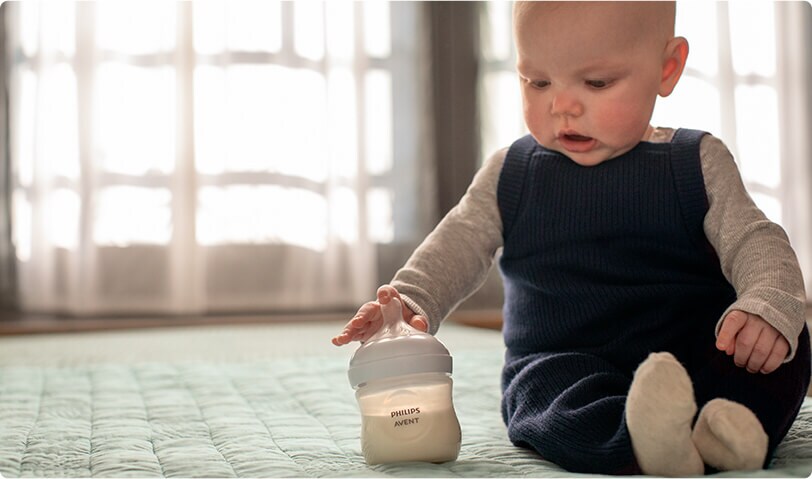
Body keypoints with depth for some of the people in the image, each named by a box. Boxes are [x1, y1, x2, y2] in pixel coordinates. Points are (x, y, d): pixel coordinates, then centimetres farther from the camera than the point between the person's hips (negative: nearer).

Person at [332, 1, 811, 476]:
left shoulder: (698, 163, 3)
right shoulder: (511, 175, 8)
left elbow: (754, 241, -3)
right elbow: (458, 245, 6)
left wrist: (770, 306, -26)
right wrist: (410, 302, -15)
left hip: (692, 353, 1)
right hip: (560, 362, 0)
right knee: (547, 388, -34)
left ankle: (733, 421, -47)